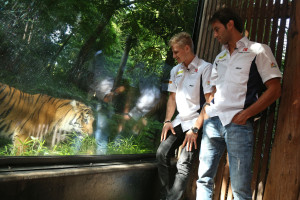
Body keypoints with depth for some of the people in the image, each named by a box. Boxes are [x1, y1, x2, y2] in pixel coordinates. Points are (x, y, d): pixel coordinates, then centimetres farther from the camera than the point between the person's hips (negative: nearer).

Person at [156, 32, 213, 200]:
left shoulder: (205, 68, -10)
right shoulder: (176, 70, 14)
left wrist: (196, 128, -18)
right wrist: (168, 121, 8)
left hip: (196, 123, -7)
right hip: (180, 121, 7)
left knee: (183, 165, -15)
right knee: (162, 154, 1)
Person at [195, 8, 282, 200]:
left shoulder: (258, 50, 1)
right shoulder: (220, 57, 21)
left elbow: (275, 89, -5)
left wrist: (244, 114, -11)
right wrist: (207, 109, 8)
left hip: (238, 124, -6)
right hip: (213, 122, 6)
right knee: (204, 178, 8)